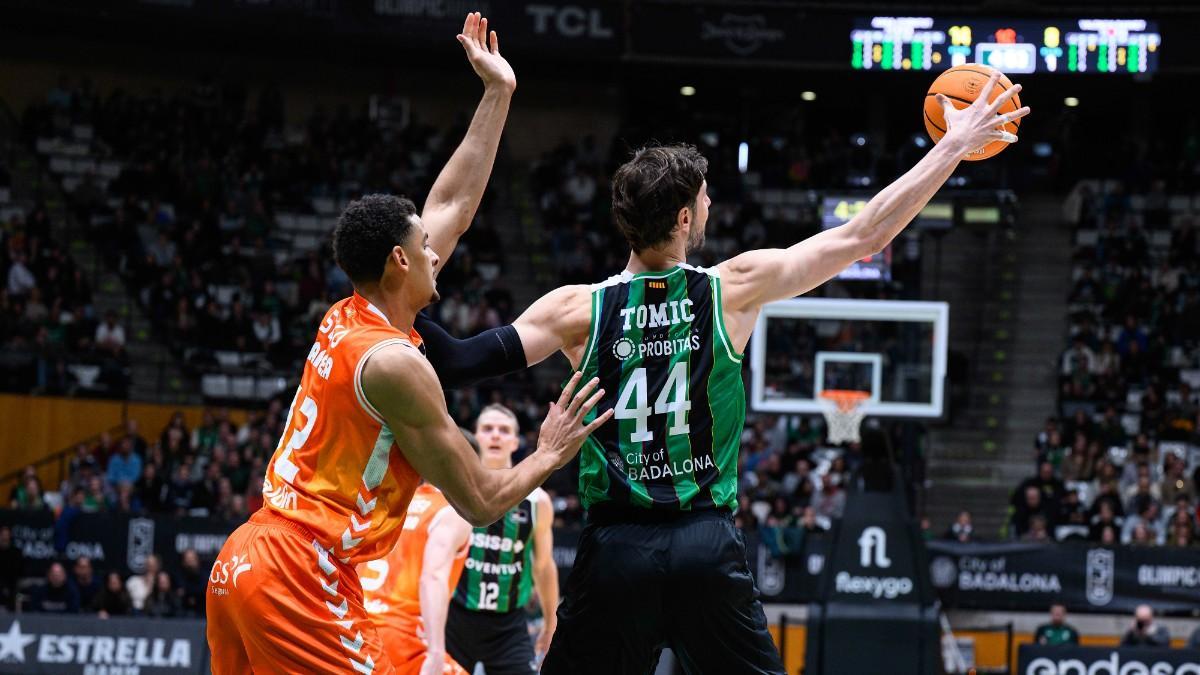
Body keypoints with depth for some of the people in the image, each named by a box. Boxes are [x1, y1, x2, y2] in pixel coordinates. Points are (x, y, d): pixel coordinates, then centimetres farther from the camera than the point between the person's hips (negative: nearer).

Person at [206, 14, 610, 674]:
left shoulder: (348, 322, 14)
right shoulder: (394, 363, -11)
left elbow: (449, 206, 26)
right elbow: (480, 502, -7)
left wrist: (498, 93, 31)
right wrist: (550, 455, 9)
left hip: (241, 565, 10)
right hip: (301, 576, -10)